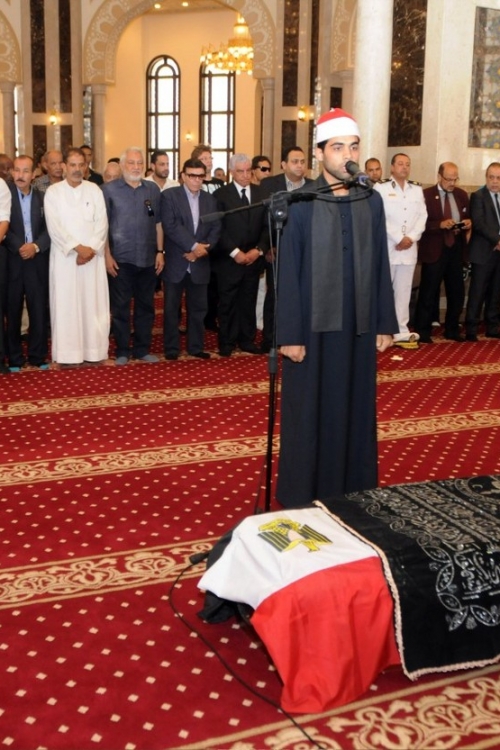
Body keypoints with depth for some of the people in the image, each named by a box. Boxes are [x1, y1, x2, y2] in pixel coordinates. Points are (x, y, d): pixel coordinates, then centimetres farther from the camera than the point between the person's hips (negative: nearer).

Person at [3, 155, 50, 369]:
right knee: (12, 310, 3)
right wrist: (19, 247, -15)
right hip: (11, 260, -2)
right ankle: (14, 357, 12)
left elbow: (50, 229, 3)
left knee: (39, 310, 3)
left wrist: (36, 246, -13)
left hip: (37, 261, 2)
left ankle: (37, 355, 13)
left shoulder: (42, 197, 8)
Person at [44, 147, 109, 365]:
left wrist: (91, 248, -11)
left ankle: (93, 351, 9)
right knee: (66, 305, -1)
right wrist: (77, 247, -14)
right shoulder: (53, 191, 2)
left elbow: (102, 223, 1)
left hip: (92, 256, 2)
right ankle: (68, 353, 4)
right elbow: (54, 226, -6)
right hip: (65, 257, -1)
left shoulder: (94, 190, 7)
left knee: (93, 304, 3)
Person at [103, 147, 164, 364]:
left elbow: (158, 223, 11)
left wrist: (160, 251, 5)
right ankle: (122, 350, 12)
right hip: (120, 259, -3)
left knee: (145, 306, 9)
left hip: (148, 258, 3)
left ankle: (142, 349, 19)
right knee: (120, 306, 3)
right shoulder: (109, 189, -1)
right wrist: (107, 255, -8)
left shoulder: (153, 189, 8)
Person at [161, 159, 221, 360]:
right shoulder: (169, 196, -3)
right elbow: (170, 226, -15)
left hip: (199, 264, 4)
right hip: (175, 263, -4)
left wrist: (201, 249, -11)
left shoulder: (210, 200, 11)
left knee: (198, 308, 9)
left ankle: (196, 347, 20)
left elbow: (215, 229, 5)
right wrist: (193, 245, -18)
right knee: (171, 308, 4)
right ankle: (171, 348, 12)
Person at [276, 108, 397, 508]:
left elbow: (380, 267, 7)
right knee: (310, 414, 6)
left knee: (355, 410, 11)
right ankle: (304, 496, 20)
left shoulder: (372, 202, 5)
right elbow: (288, 274, -9)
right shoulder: (300, 205, -8)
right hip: (314, 326, -4)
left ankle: (353, 493, 26)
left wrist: (385, 324, 6)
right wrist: (289, 334, -11)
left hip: (359, 326, 4)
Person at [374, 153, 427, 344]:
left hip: (409, 248, 4)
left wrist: (411, 237, -7)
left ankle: (401, 330, 10)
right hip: (387, 247, -4)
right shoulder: (381, 188, 0)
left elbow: (422, 217, 9)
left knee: (404, 290, 6)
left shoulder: (417, 190, 15)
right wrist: (398, 238, -12)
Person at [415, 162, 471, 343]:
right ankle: (422, 331, 8)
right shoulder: (426, 195, -6)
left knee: (457, 292, 9)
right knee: (428, 293, -1)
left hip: (456, 249, 5)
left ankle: (452, 330, 22)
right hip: (434, 250, -5)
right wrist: (440, 224, -23)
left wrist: (468, 222, -5)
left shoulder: (462, 195, 11)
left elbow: (468, 218, 17)